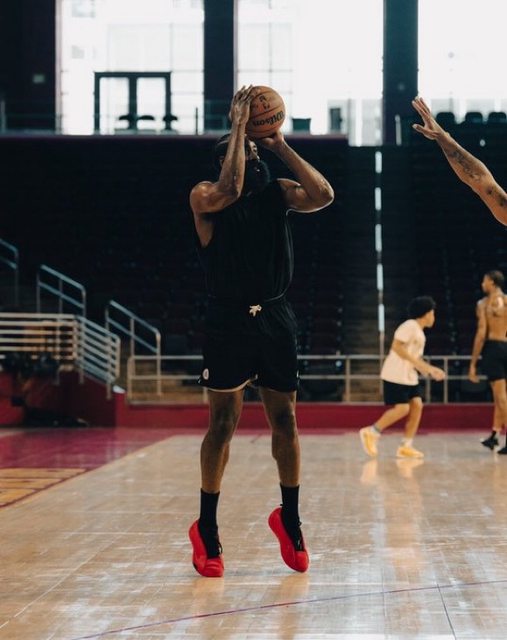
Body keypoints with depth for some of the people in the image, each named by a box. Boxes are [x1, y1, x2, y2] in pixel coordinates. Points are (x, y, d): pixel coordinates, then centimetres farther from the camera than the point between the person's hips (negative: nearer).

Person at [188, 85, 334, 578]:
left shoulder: (277, 192, 7)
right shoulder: (205, 196, -5)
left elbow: (323, 195, -11)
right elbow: (229, 191, -29)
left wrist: (280, 145, -10)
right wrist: (238, 125, -20)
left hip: (275, 318, 4)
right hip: (227, 320, -4)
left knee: (285, 421, 7)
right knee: (223, 423, -1)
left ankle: (290, 518, 23)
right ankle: (206, 528, 10)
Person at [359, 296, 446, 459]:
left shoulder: (418, 331, 18)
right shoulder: (410, 326, -12)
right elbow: (397, 346, -21)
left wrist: (431, 369, 15)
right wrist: (418, 363, -22)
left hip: (409, 376, 10)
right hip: (396, 375, -10)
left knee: (417, 405, -1)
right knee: (402, 408, -14)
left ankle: (406, 446, 2)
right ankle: (371, 432, -1)